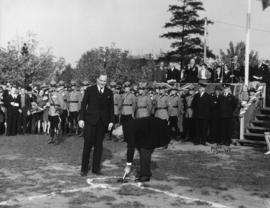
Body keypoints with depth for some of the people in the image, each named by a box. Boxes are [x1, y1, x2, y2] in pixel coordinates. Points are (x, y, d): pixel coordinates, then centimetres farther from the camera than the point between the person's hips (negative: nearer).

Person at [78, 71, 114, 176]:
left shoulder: (109, 92, 9)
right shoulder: (90, 90, 2)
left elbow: (111, 108, 10)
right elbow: (83, 104, 1)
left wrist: (111, 121, 3)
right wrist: (81, 118, -5)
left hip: (103, 122, 3)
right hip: (90, 121, -2)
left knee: (99, 145, 5)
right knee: (88, 145, -3)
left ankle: (96, 168, 14)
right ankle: (84, 169, 6)